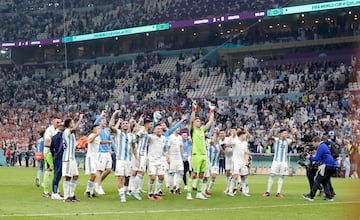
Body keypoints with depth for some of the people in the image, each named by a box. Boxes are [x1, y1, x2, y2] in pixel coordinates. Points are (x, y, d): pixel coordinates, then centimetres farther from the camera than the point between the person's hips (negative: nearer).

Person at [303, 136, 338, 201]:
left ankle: (311, 196, -7)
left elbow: (317, 158, -14)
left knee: (318, 180, -6)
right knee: (325, 181, 16)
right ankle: (329, 197, 10)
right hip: (332, 166, 10)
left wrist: (310, 157, 1)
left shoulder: (320, 147, -9)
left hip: (327, 166, -10)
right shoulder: (324, 145, 22)